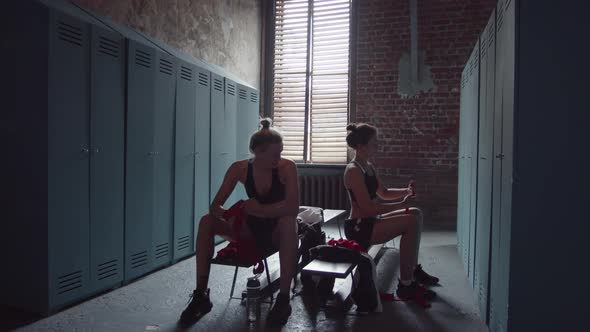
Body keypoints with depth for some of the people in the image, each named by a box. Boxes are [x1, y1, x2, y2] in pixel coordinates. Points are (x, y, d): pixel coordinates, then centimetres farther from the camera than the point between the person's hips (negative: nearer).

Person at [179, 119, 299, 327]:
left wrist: (260, 209, -27)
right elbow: (215, 206, -12)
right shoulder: (239, 169, -11)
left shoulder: (287, 167, -19)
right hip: (253, 229, 3)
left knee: (289, 221, -38)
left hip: (278, 232, -3)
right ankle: (201, 295, -11)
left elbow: (293, 207, -31)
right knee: (207, 222, -17)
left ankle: (284, 298, -29)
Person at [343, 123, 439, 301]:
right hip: (359, 228, -10)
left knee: (416, 214, 10)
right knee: (411, 222, -20)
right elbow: (368, 208, -23)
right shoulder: (353, 170, -19)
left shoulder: (368, 166, 11)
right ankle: (406, 285, -12)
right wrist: (401, 204, -20)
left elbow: (383, 192, 21)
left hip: (369, 221, 10)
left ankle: (413, 269, 16)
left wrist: (405, 191, 4)